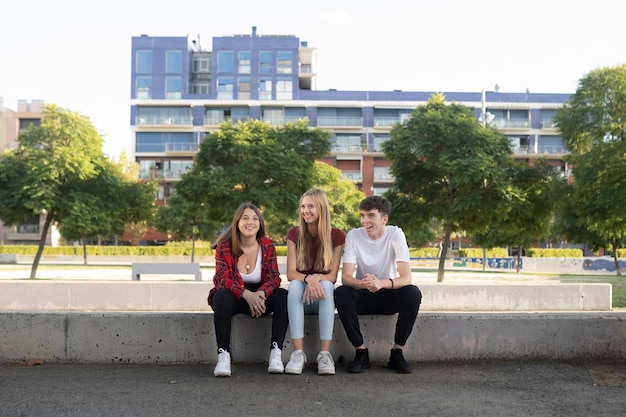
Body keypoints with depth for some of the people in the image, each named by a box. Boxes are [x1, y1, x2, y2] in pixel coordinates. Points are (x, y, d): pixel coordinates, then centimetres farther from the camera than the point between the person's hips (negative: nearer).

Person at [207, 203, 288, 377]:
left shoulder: (268, 245, -4)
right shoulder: (224, 246, -10)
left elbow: (274, 277, -9)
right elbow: (222, 279, -18)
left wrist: (261, 294, -32)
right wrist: (246, 294, -35)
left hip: (260, 297, 2)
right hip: (233, 298, -2)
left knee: (283, 295, -26)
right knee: (222, 296, -36)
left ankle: (276, 352, -30)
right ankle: (223, 355, -41)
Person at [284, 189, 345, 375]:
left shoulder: (336, 236, -3)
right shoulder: (294, 234, -1)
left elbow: (332, 276, -7)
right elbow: (290, 274, -9)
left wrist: (318, 278, -29)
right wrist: (308, 279, -31)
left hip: (323, 296, -1)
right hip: (301, 296, 1)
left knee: (326, 285, -34)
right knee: (295, 285, -33)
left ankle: (325, 353, -38)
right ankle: (298, 353, -40)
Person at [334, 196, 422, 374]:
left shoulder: (396, 234, -13)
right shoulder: (353, 235, -10)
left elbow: (406, 277, -21)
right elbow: (345, 277, -17)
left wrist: (382, 283, -43)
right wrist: (363, 283, -41)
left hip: (389, 296, 0)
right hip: (363, 297, 0)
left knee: (413, 293, -30)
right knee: (341, 293, -30)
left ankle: (397, 352, -15)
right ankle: (361, 351, -18)